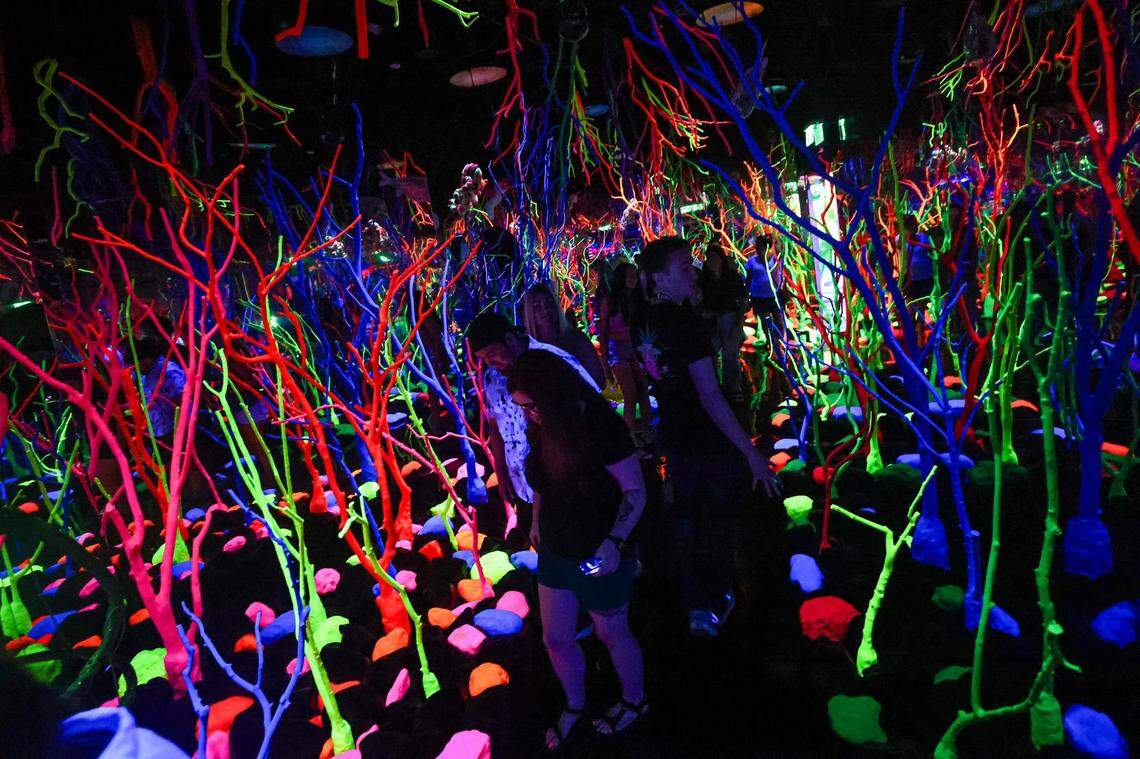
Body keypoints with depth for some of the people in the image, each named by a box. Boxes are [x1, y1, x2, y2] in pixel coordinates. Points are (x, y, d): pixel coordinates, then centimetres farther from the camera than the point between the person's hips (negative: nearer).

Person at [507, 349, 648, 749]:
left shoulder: (601, 426, -26)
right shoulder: (542, 427, -6)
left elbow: (635, 491, -21)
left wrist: (613, 543, -30)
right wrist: (537, 521, 5)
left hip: (599, 558, -6)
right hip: (555, 550, 6)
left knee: (612, 634, 17)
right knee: (556, 639, 17)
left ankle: (634, 702, 47)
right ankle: (574, 705, 47)